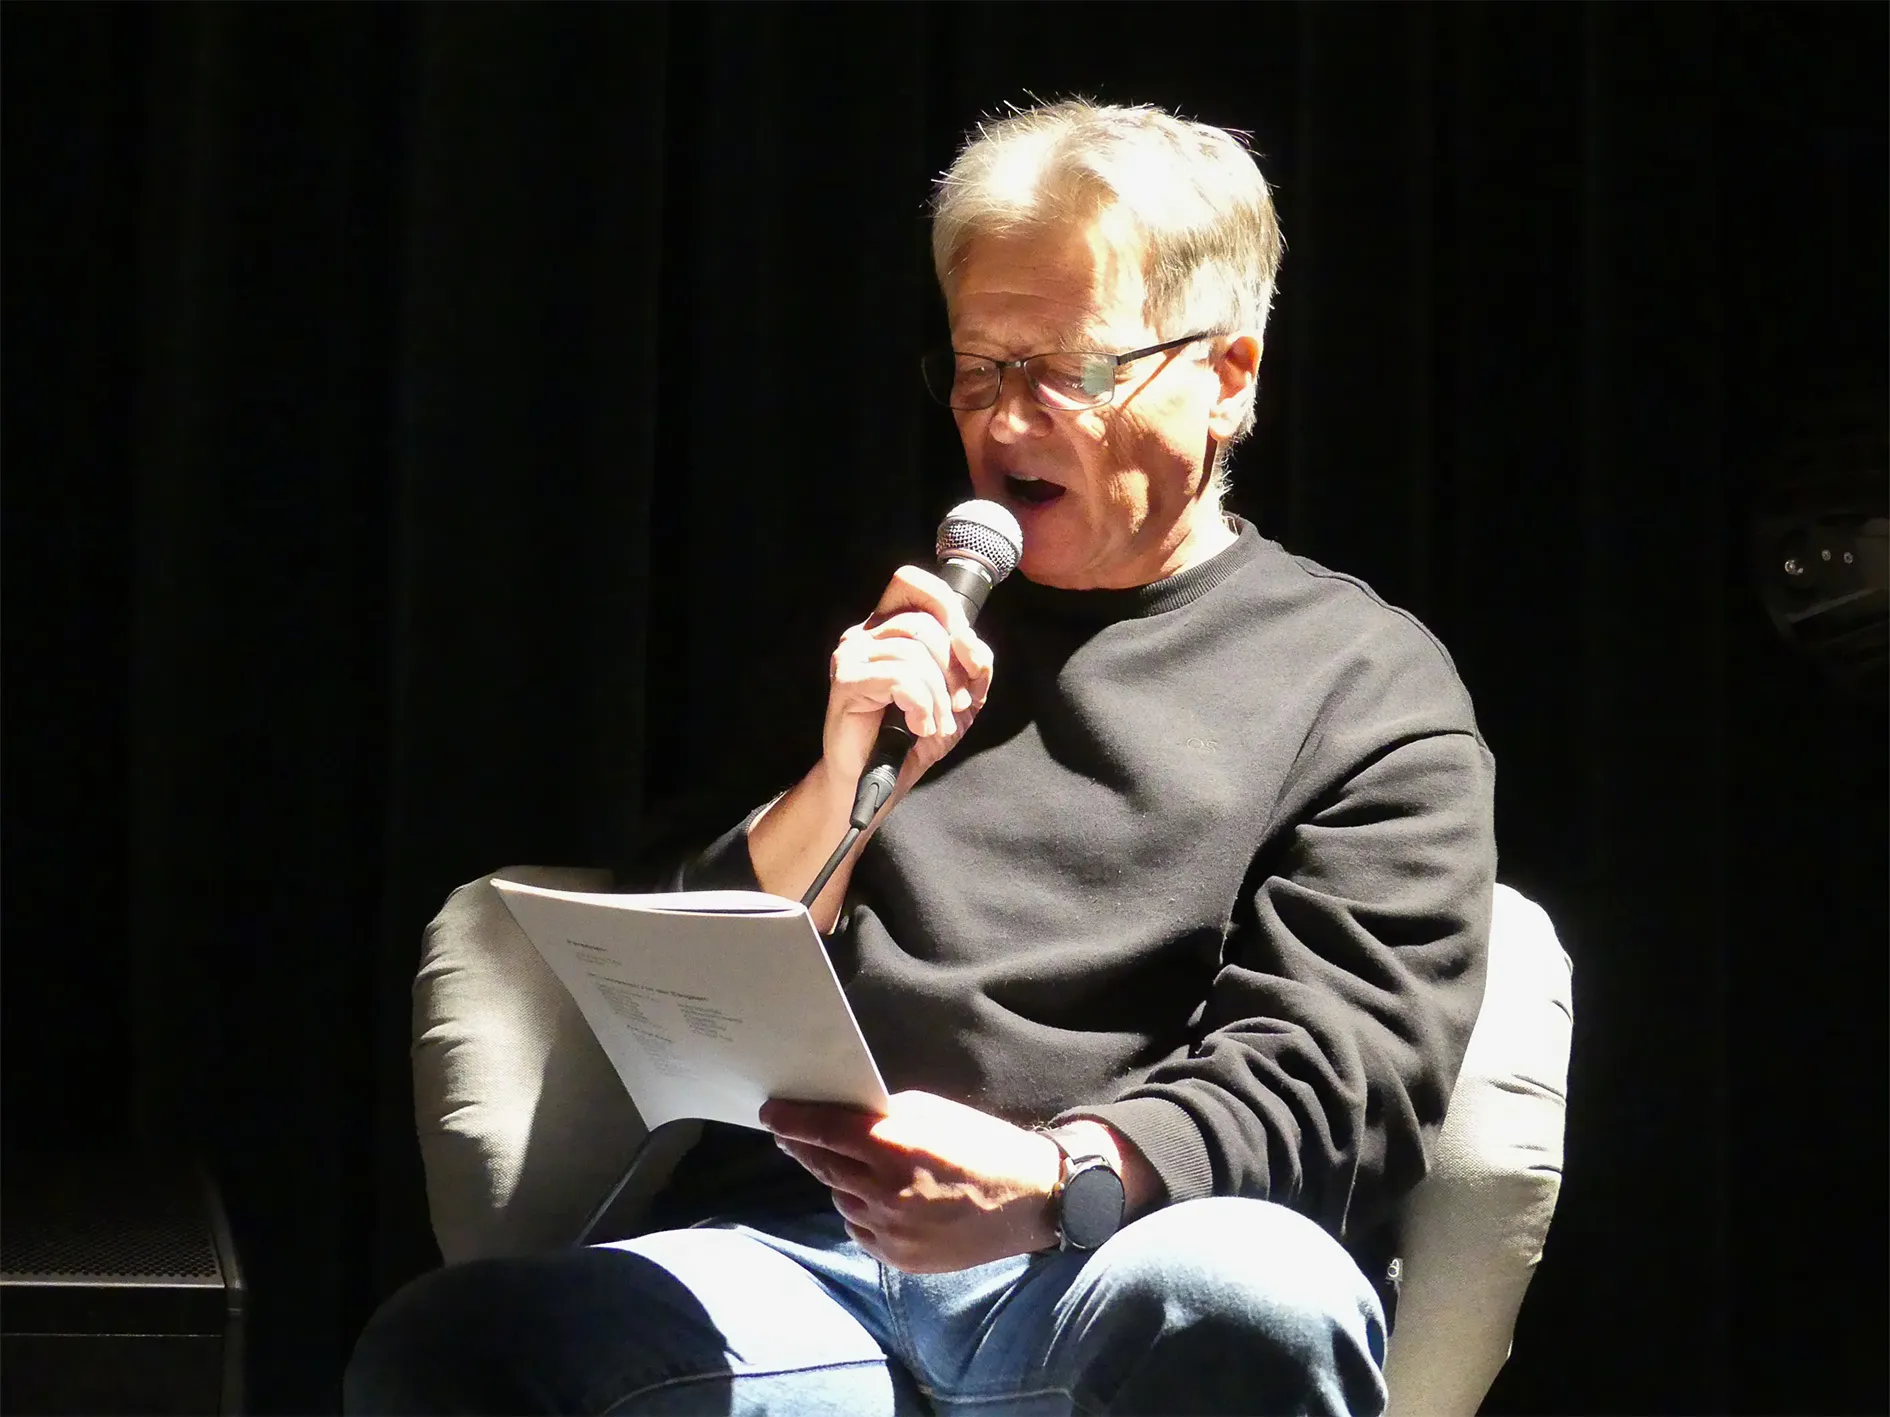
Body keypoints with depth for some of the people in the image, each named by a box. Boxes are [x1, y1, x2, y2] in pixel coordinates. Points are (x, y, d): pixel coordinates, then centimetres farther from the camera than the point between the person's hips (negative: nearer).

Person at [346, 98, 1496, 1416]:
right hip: (804, 1248, 3)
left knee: (1242, 1308, -41)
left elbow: (1333, 1069, 0)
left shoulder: (1367, 680, 15)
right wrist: (842, 790, 3)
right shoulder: (903, 637, 27)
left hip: (1113, 1263, -3)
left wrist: (1054, 1182, -19)